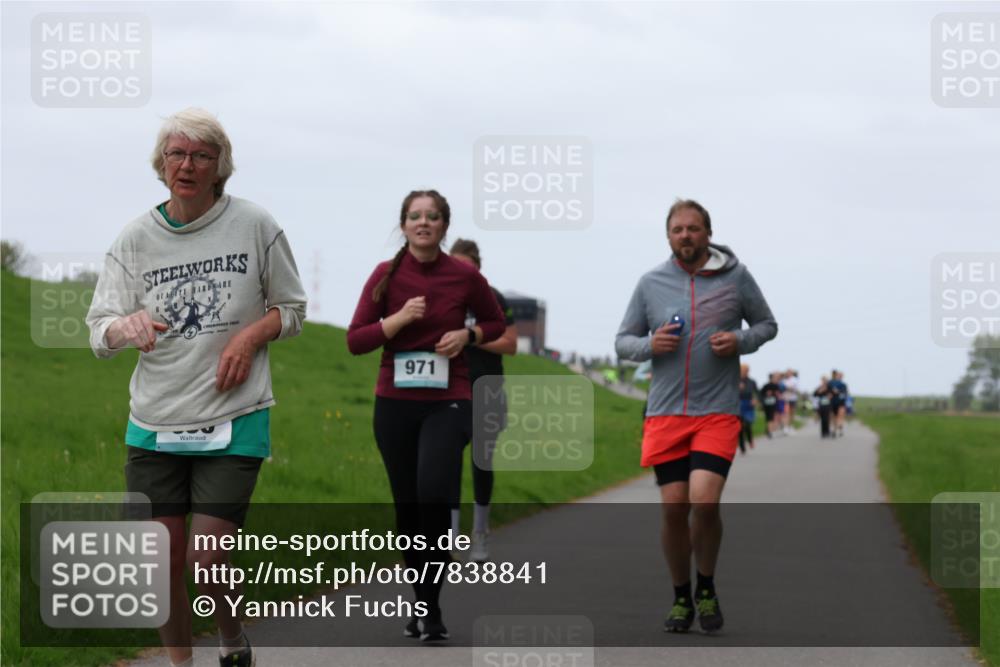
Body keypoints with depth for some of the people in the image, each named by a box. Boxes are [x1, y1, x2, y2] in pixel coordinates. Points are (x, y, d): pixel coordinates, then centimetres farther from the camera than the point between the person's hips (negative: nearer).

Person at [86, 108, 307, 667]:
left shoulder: (255, 226, -2)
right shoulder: (137, 238, 2)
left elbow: (292, 310, 10)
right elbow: (100, 333, 0)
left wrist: (251, 335, -11)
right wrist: (128, 327, -24)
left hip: (234, 421, -2)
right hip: (156, 425, 2)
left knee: (206, 562, -9)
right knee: (162, 562, 2)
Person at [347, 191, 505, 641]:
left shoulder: (464, 276, -2)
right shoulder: (386, 275, 0)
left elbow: (495, 322, 15)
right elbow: (355, 341, -2)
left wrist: (468, 334, -6)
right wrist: (398, 319, -16)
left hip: (448, 402, -2)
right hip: (395, 404, 2)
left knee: (434, 494, -22)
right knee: (407, 507, 8)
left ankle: (430, 605, -12)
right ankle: (420, 604, 24)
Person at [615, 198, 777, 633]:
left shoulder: (735, 276, 3)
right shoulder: (651, 283, 6)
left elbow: (767, 324, 14)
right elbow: (623, 341, 13)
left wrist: (740, 341, -7)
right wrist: (650, 345, -9)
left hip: (717, 412, -2)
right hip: (665, 413, 2)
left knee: (704, 502, -17)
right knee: (674, 509, -1)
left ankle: (706, 588, 7)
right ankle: (681, 598, 17)